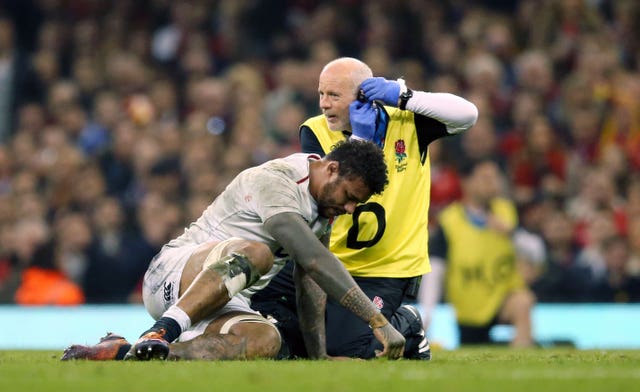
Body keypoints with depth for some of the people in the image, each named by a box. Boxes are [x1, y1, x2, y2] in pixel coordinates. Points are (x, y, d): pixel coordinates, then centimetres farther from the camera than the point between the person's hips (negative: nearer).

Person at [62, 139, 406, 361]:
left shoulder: (323, 206, 13)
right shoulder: (275, 180, -16)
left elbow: (310, 283, 13)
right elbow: (316, 262, -26)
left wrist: (319, 355, 1)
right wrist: (377, 320, -29)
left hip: (225, 302, 8)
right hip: (174, 273, -8)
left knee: (264, 339, -28)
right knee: (255, 252, -37)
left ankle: (123, 352, -28)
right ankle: (161, 331, -40)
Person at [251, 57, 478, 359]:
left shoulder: (406, 123, -4)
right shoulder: (315, 132, -4)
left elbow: (467, 115, -16)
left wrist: (402, 96, -22)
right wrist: (359, 140, -22)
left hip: (388, 269, -3)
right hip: (328, 263, 3)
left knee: (346, 348, -21)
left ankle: (406, 326, 11)